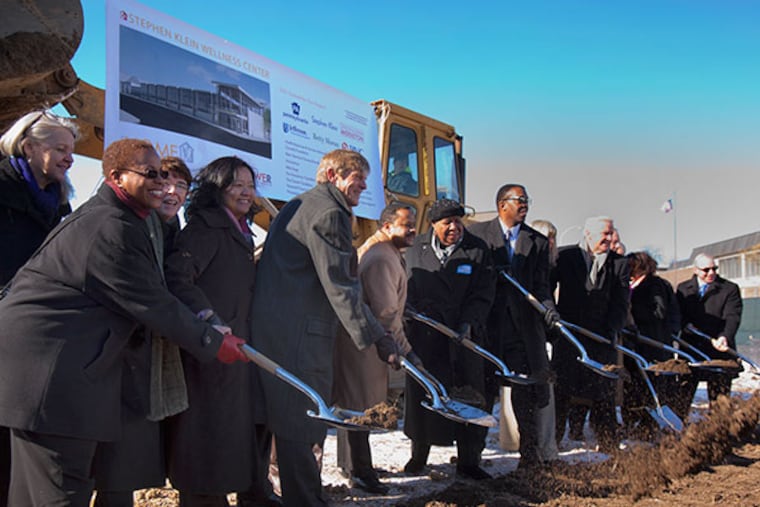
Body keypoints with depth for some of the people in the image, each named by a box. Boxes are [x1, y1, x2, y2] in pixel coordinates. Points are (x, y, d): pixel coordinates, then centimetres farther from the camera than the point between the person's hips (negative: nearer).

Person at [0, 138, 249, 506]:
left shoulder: (113, 218, 18)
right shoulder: (112, 229, -17)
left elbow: (149, 294, 23)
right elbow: (151, 305, -14)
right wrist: (213, 343, -3)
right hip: (47, 364, -11)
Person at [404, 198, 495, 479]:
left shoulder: (477, 249, 1)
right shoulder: (417, 249, 5)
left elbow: (484, 294, -2)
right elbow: (407, 289, 10)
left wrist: (468, 323, -14)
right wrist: (421, 313, -3)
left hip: (466, 333, 0)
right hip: (424, 335, 1)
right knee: (421, 393, 8)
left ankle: (468, 461, 13)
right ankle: (418, 454, 25)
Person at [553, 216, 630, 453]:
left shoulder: (619, 263, 5)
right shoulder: (565, 256, 1)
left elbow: (621, 304, 1)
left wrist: (611, 331, -11)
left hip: (602, 338, 1)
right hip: (567, 335, -1)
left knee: (603, 395, 6)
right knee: (560, 391, 3)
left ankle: (609, 447, 16)